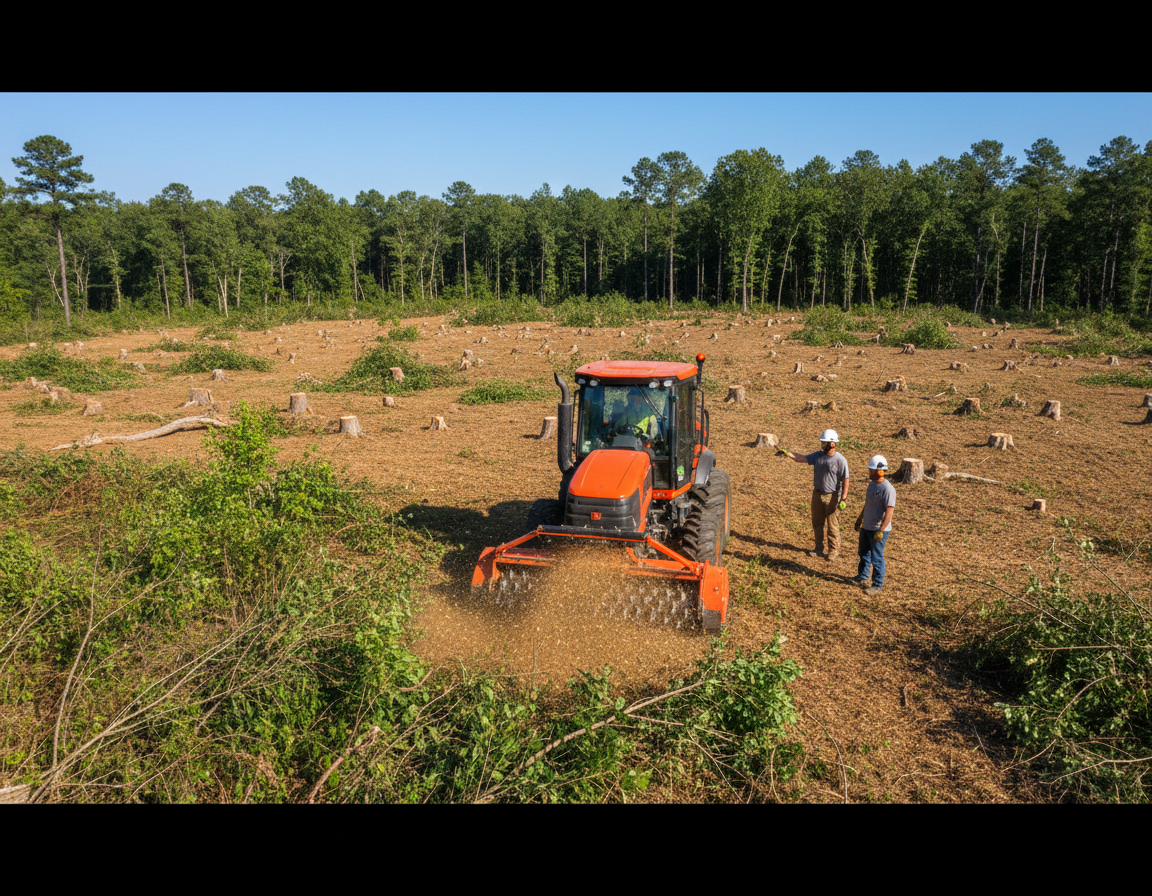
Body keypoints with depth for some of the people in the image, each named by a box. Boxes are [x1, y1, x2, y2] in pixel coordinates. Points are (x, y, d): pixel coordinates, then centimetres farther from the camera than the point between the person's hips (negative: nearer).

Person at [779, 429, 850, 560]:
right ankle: (819, 549, 26)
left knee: (832, 525, 3)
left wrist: (843, 499, -16)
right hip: (817, 494, 6)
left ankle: (834, 550, 17)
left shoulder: (840, 460, -14)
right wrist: (788, 454, -14)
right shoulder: (818, 455, 3)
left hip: (832, 496, -6)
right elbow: (802, 458, 2)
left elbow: (845, 480, -13)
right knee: (817, 523, 13)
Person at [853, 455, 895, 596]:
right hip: (866, 527, 9)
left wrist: (881, 531, -27)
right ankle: (862, 578, 37)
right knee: (864, 554, 21)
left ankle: (877, 585, 15)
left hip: (879, 530, -9)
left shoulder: (887, 489, -22)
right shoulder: (872, 484, 7)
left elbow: (889, 511, -24)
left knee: (877, 558, 2)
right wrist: (859, 519, 26)